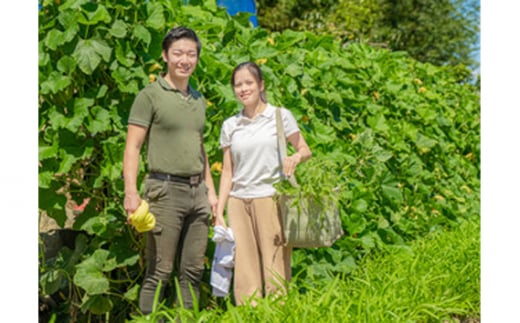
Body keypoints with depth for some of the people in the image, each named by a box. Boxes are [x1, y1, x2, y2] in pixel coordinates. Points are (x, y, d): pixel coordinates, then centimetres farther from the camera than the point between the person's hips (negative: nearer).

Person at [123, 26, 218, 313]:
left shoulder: (199, 100, 17)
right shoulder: (150, 95, -3)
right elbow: (132, 147, -8)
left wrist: (210, 189, 17)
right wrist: (131, 193, -18)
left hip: (197, 192, 7)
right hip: (165, 190, -6)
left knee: (193, 270, 9)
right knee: (159, 271, -5)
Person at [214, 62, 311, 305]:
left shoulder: (280, 116, 4)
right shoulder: (230, 126, 12)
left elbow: (305, 150, 7)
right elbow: (227, 171, 12)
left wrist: (295, 157, -17)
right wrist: (219, 212, 7)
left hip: (272, 199, -3)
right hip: (239, 203, 3)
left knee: (275, 266, -5)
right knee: (244, 271, 0)